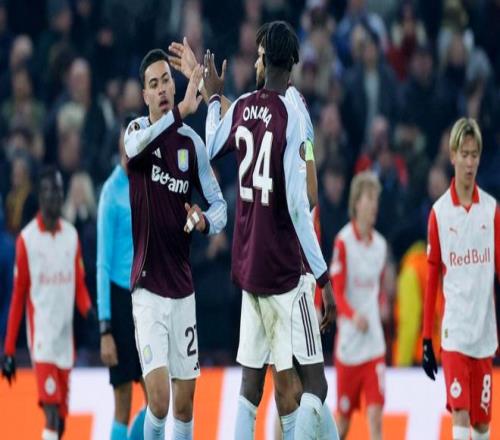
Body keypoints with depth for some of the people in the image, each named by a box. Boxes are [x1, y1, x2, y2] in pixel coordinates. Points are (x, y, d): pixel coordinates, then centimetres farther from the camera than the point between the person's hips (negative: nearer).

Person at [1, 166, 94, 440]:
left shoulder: (71, 236, 11)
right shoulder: (27, 239, -2)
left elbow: (80, 287, 13)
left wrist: (89, 311, -10)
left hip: (66, 338, 5)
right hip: (42, 339, -5)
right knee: (51, 414, -16)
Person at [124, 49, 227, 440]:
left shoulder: (192, 143, 5)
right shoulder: (136, 130, -4)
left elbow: (220, 205, 8)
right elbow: (135, 145, -30)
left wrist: (205, 221, -16)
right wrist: (182, 110, -45)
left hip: (183, 289, 4)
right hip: (147, 288, -4)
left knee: (185, 405, 7)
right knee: (159, 401, -15)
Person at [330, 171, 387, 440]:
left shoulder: (380, 244, 7)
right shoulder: (343, 242, -8)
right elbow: (337, 293, -12)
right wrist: (353, 316, -27)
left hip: (374, 344, 3)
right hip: (348, 343, -3)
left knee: (375, 415, -7)